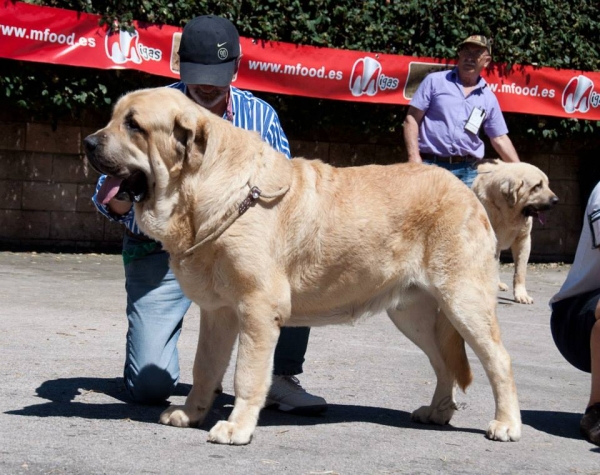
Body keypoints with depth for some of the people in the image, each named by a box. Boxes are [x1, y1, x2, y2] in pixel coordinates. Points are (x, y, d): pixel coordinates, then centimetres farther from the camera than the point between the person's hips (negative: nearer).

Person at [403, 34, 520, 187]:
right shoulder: (434, 81, 4)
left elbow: (500, 139, 17)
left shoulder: (489, 98, 13)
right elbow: (412, 119, 1)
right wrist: (414, 157, -11)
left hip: (468, 172, 3)